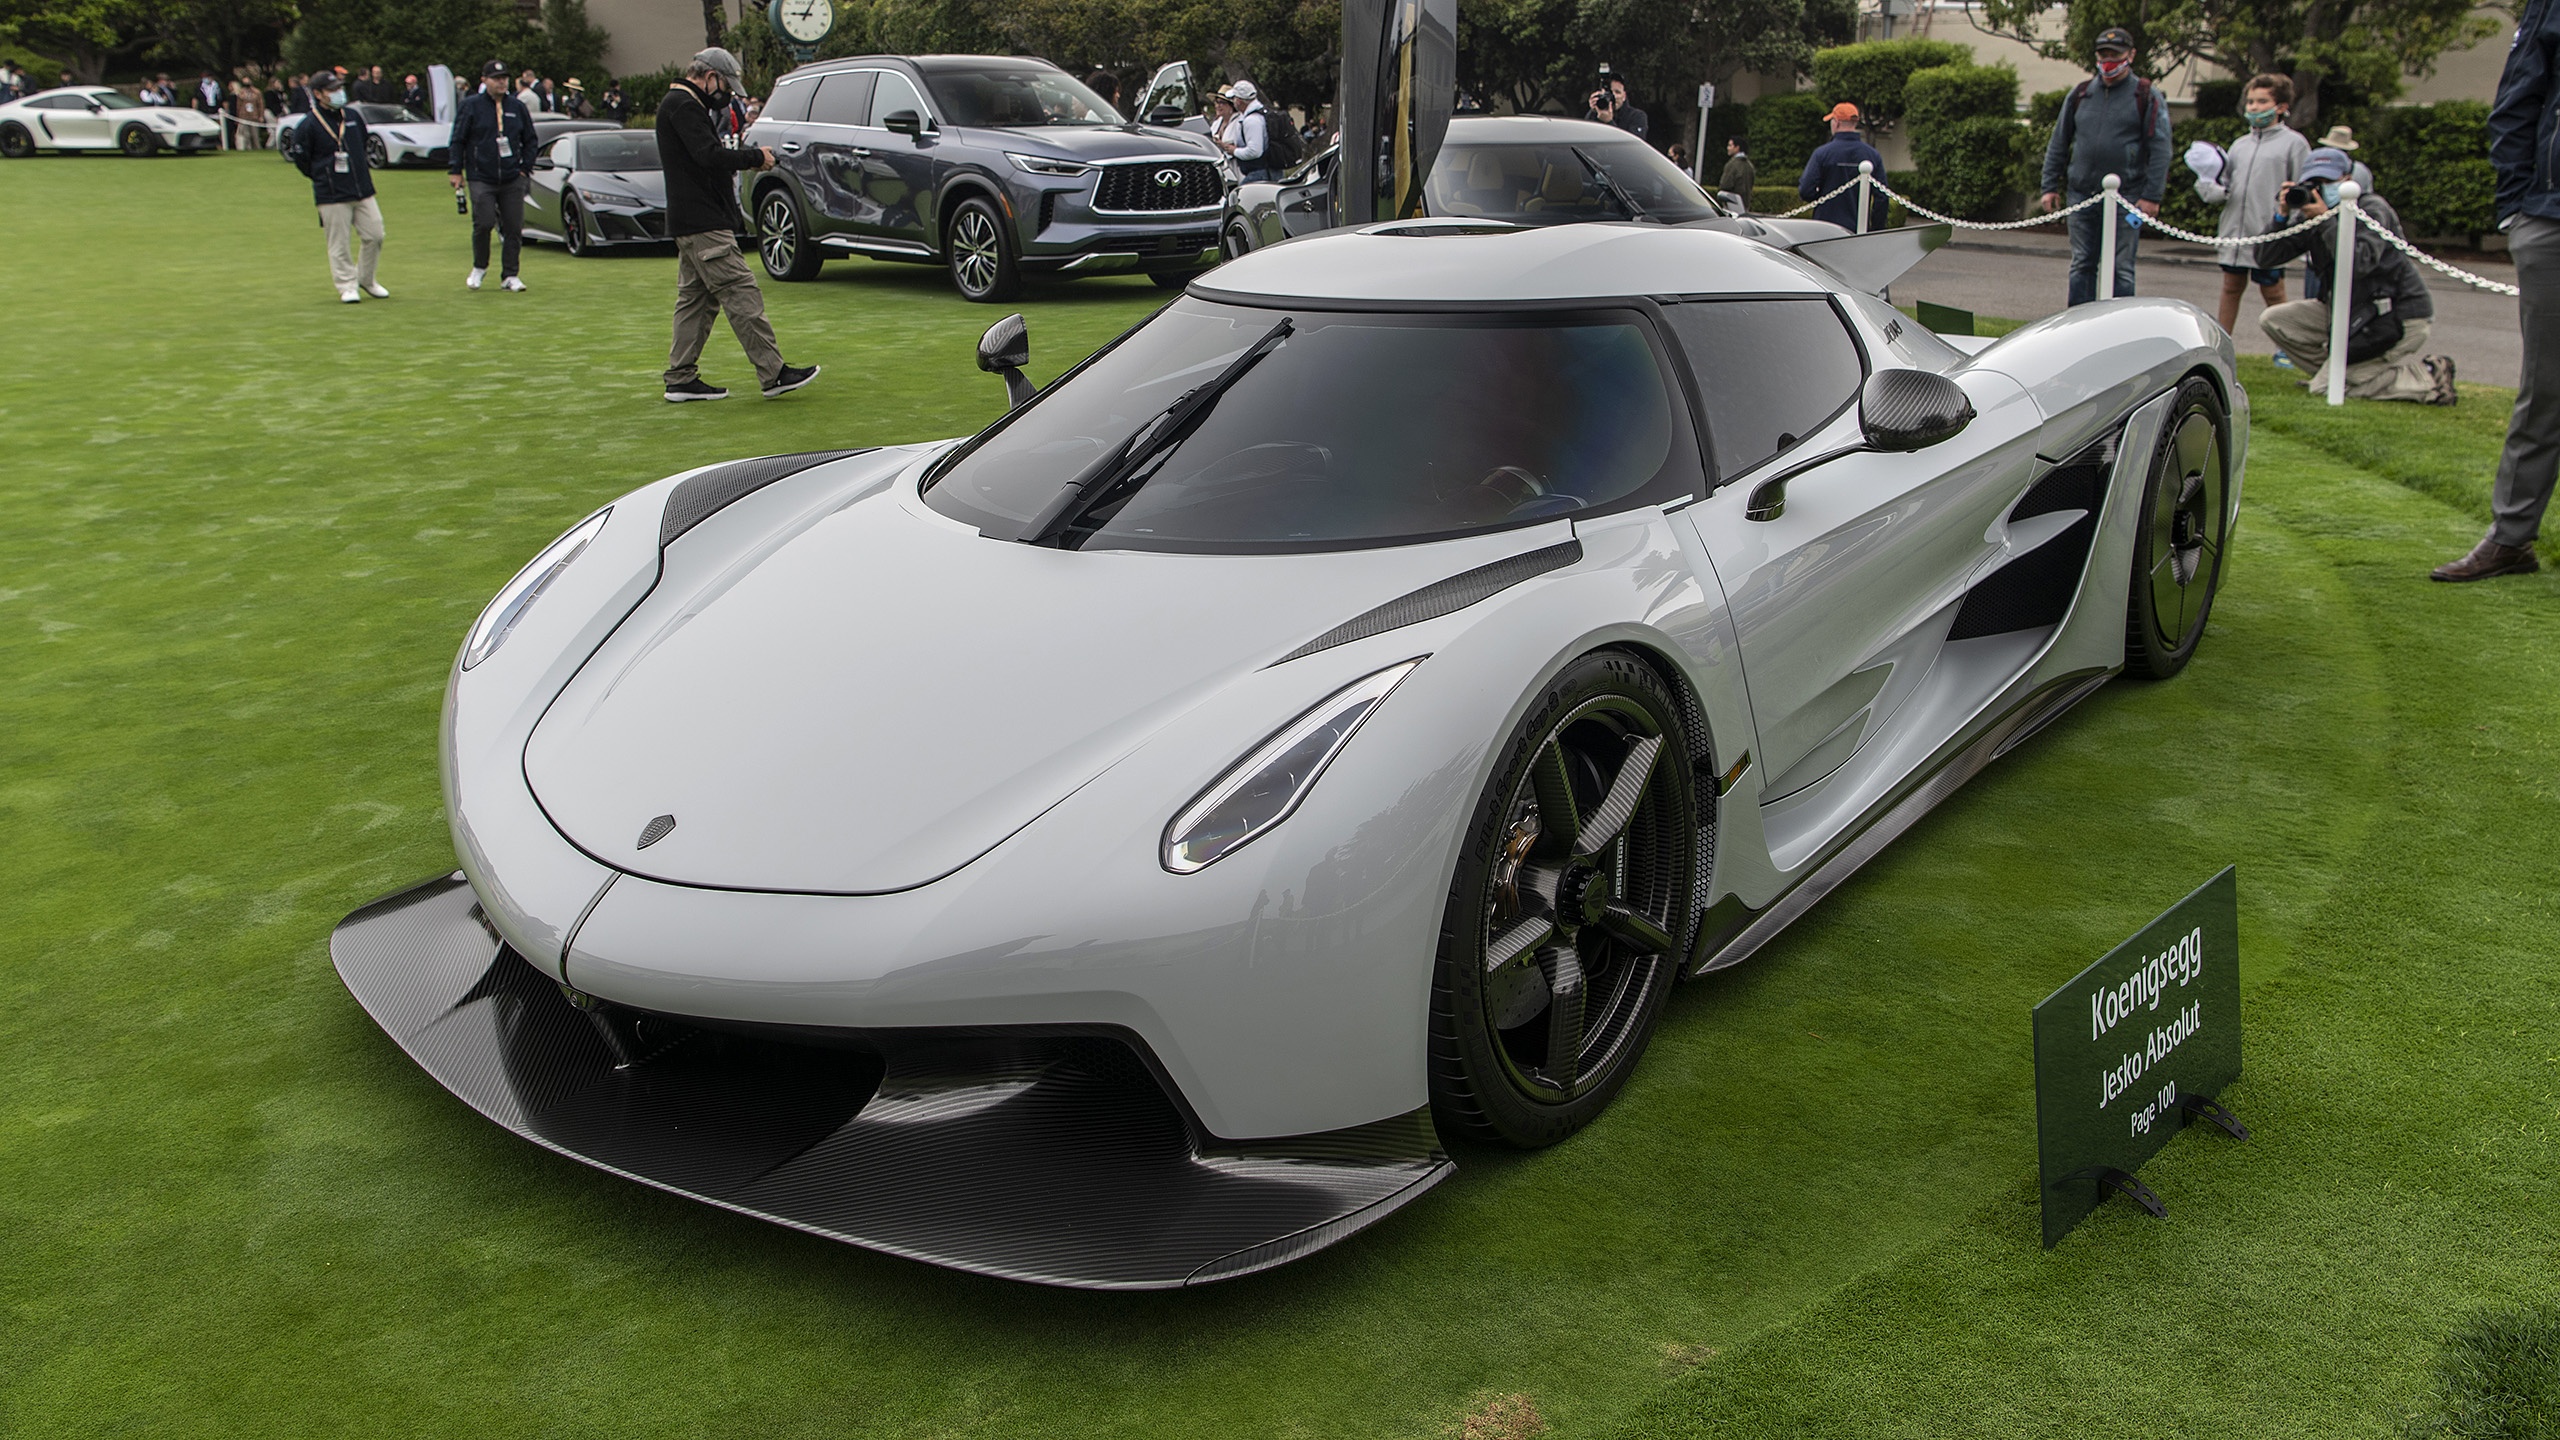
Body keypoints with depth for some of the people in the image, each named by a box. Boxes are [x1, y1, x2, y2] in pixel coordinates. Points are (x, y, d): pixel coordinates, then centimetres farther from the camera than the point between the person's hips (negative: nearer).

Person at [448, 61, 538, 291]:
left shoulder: (517, 107, 12)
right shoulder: (470, 107, 3)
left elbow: (529, 140, 20)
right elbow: (457, 141, 5)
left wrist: (525, 168, 9)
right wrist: (455, 170, -1)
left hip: (513, 179, 3)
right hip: (481, 179, -3)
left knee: (514, 228, -1)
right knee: (484, 223, -13)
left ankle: (509, 276, 8)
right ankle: (479, 268, 11)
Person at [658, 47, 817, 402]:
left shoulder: (680, 104, 22)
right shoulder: (683, 106, -12)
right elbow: (710, 155, -24)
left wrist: (746, 158, 8)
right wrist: (755, 157, -13)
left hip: (689, 223, 11)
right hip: (703, 223, -11)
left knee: (695, 298, 12)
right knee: (741, 294, -12)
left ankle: (681, 378, 13)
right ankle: (773, 374, -13)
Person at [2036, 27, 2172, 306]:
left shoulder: (2147, 98, 1)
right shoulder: (2080, 94, 12)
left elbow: (2160, 149, -3)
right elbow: (2058, 144, 17)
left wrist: (2152, 196, -11)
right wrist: (2050, 186, 10)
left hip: (2126, 197, -4)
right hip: (2081, 194, 4)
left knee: (2121, 269, -2)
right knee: (2082, 265, 7)